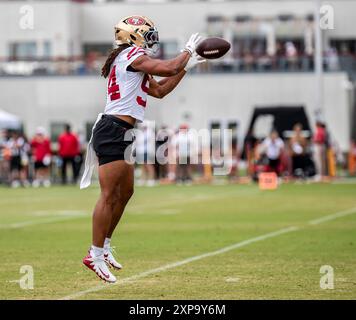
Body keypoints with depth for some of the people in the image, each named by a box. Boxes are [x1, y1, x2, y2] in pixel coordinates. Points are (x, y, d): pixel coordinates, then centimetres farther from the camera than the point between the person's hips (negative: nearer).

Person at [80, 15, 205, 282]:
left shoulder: (135, 65, 22)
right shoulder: (133, 55, -8)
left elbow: (160, 90, 27)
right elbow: (169, 68, -13)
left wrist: (187, 65, 26)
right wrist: (188, 50, 4)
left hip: (120, 135, 11)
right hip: (112, 132, -11)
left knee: (125, 192, 17)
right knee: (109, 195, -10)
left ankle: (105, 245, 24)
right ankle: (96, 255, -9)